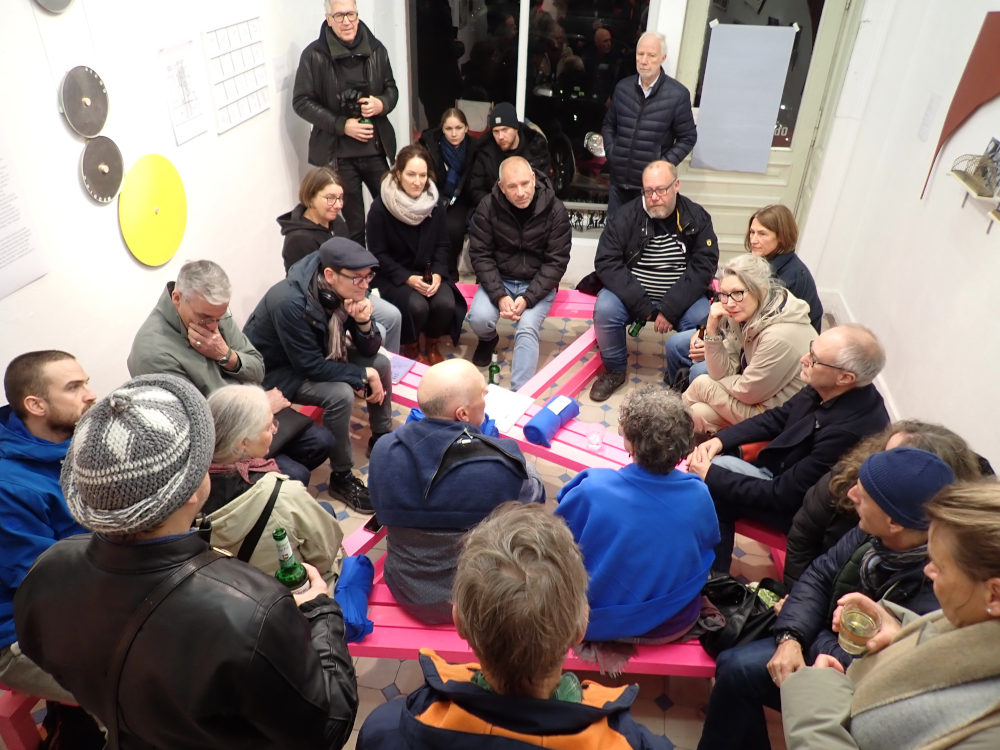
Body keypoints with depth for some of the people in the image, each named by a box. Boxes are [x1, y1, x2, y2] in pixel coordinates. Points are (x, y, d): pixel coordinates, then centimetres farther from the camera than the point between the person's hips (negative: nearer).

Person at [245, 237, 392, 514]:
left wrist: (364, 322, -29)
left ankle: (382, 439, 19)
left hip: (318, 352, 8)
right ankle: (341, 478, -11)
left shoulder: (345, 291, -14)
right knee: (340, 395, -30)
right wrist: (364, 375, -26)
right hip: (277, 370, -7)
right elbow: (310, 366, -31)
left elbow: (369, 351, -8)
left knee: (381, 363, -3)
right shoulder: (291, 303, -35)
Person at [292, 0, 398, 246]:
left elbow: (391, 88, 13)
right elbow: (301, 101, -7)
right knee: (352, 222, 6)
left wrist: (382, 104, -11)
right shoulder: (314, 55, -8)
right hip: (337, 153, -3)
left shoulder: (375, 49, 2)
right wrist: (342, 125, -16)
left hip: (375, 148, 3)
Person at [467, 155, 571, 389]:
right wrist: (500, 296, -20)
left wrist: (527, 298, -21)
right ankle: (489, 340, 15)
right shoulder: (488, 208, -9)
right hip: (498, 280, 2)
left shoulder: (555, 210, -12)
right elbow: (480, 254, -7)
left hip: (538, 284, -1)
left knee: (527, 329, -26)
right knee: (478, 319, -23)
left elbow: (556, 262, -10)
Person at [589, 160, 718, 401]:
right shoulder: (627, 216, -7)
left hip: (680, 298, 1)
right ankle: (615, 371, -1)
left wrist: (670, 309, -22)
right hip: (632, 296, 0)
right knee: (605, 309, -28)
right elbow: (606, 262, -13)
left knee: (704, 319, -27)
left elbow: (703, 266, -9)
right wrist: (642, 306, -22)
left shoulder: (697, 217, -3)